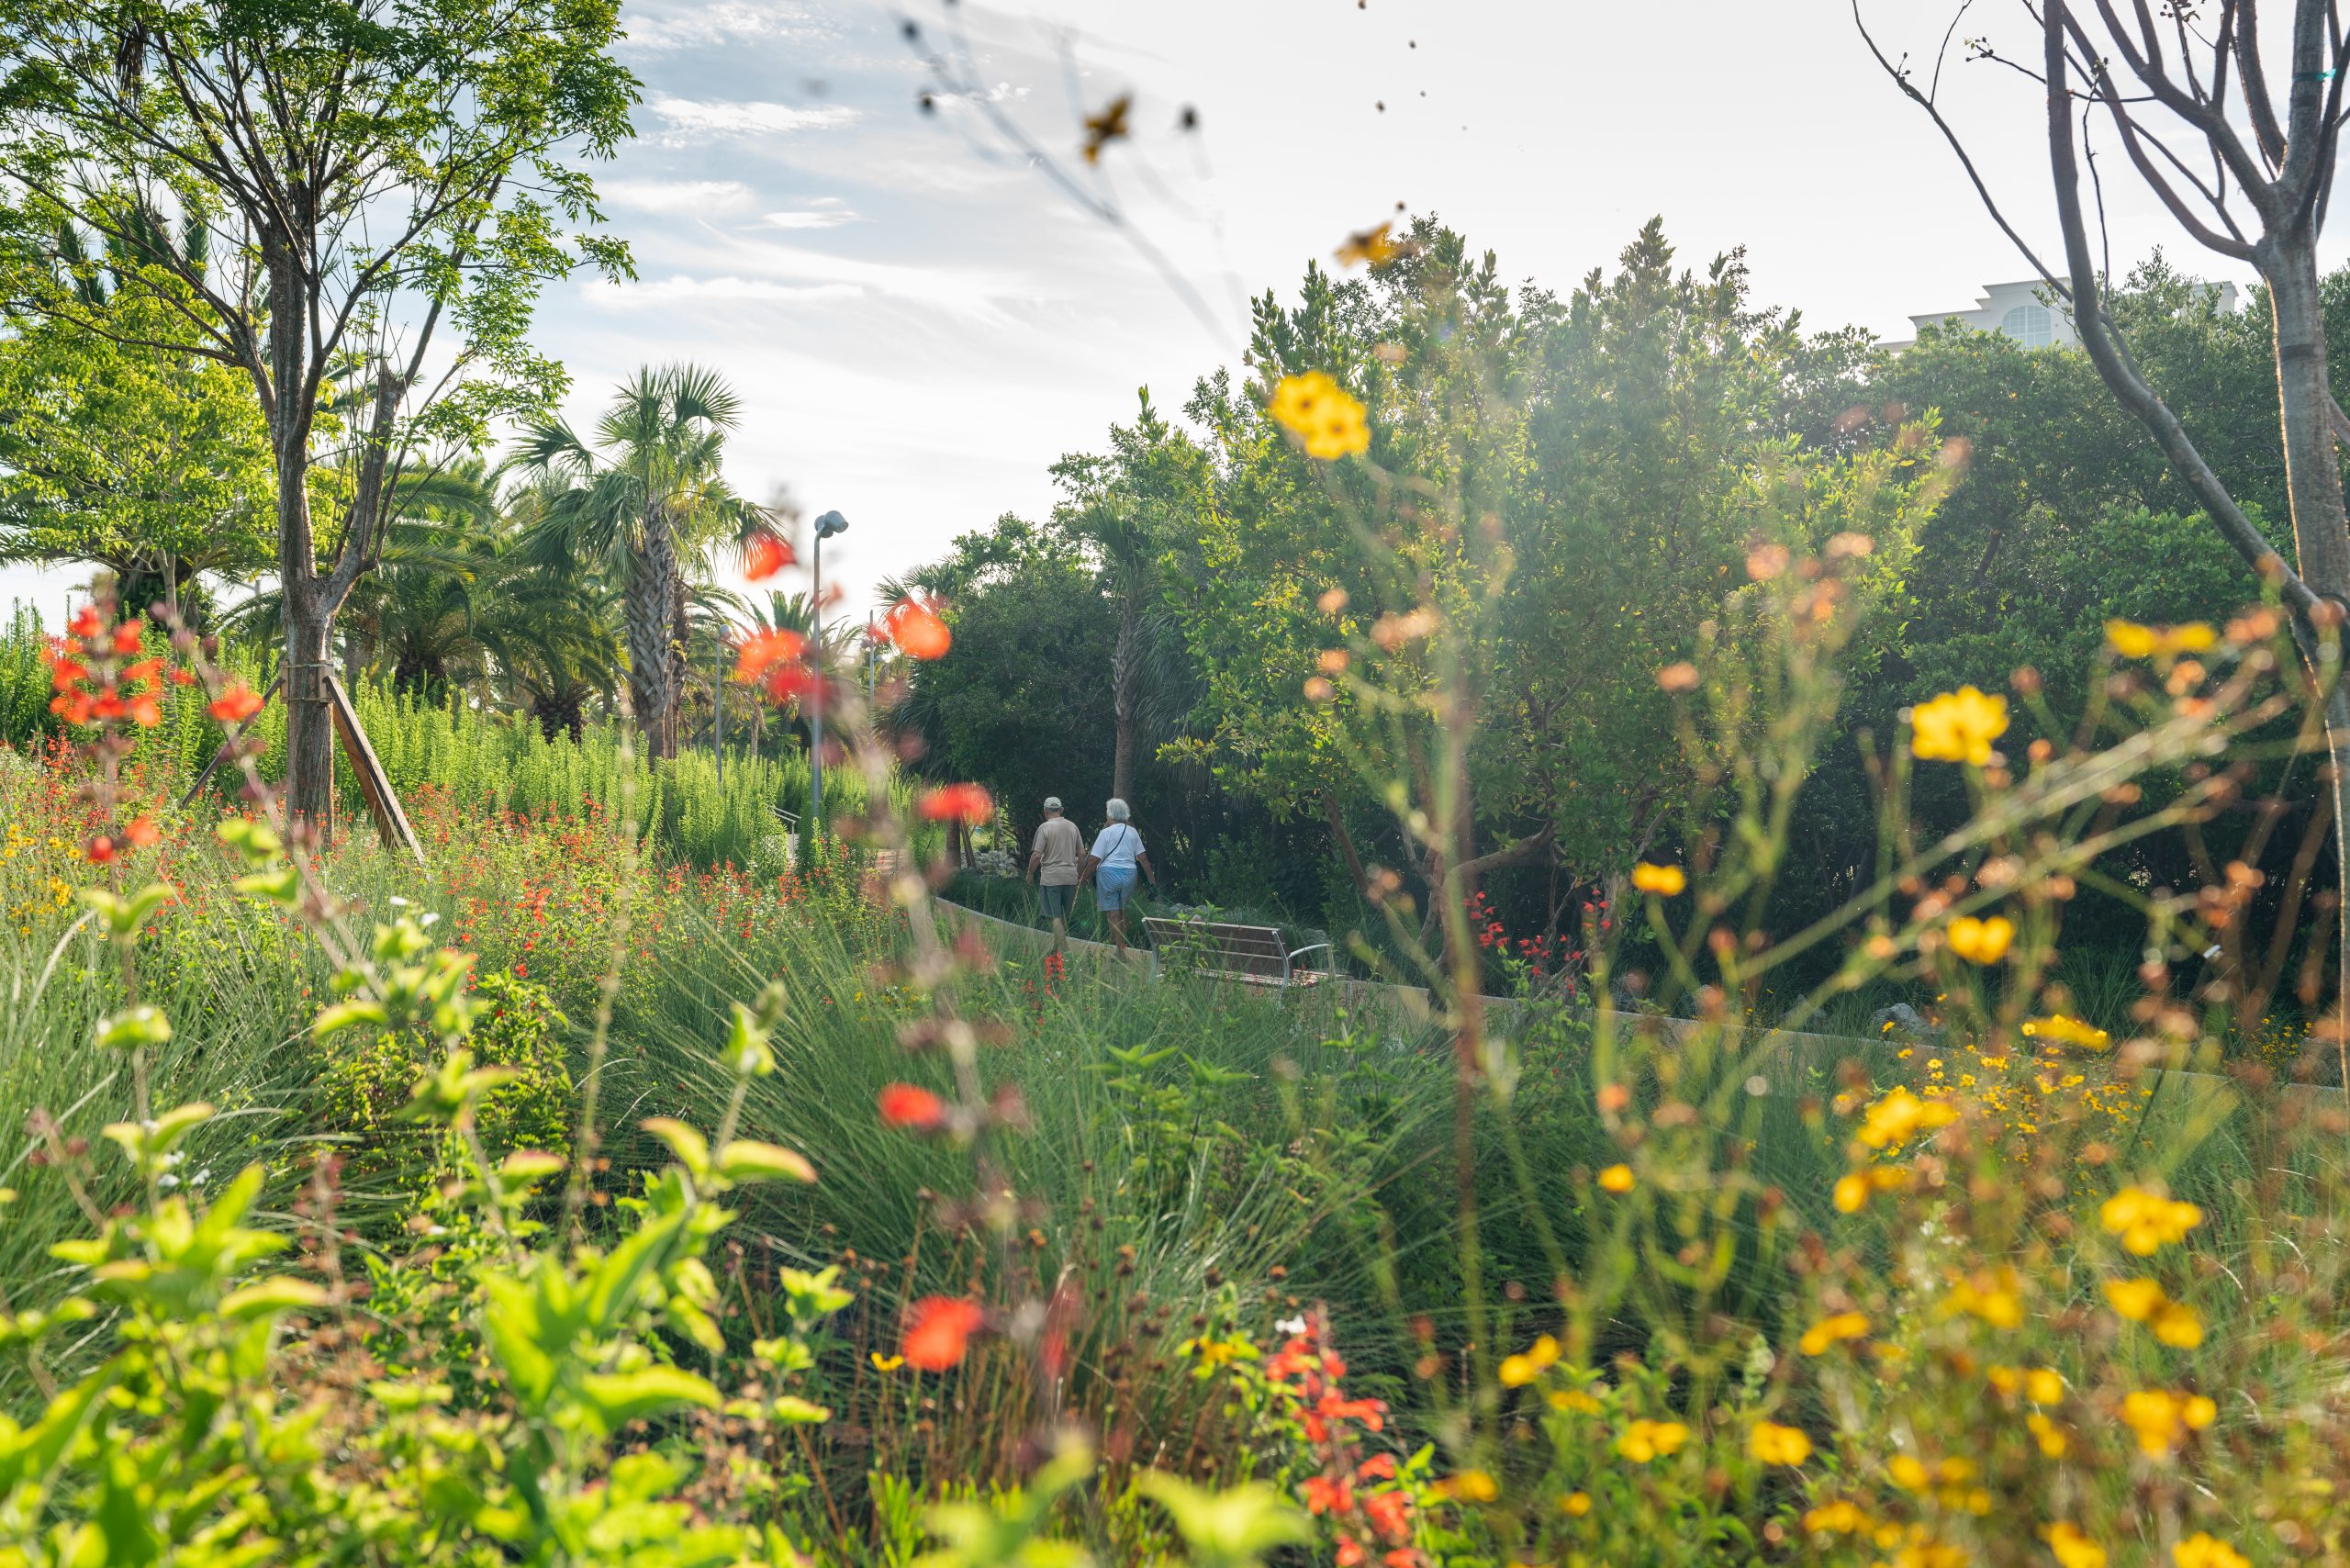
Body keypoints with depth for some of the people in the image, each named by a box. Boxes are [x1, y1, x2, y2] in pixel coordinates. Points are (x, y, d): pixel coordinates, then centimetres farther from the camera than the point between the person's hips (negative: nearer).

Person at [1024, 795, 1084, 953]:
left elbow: (1036, 856, -13)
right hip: (1071, 877, 5)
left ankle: (1064, 950, -12)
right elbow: (1082, 853, 10)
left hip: (1051, 877, -5)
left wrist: (1030, 874, 2)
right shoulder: (1072, 826, 7)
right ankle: (1056, 947, 22)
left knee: (1056, 916, -4)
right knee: (1065, 917, 14)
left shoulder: (1045, 827, -8)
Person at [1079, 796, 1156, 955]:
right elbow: (1142, 858, 9)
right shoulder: (1133, 832, 9)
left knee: (1113, 913, 0)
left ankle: (1120, 949, -2)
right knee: (1122, 911, 17)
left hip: (1109, 873, -5)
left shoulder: (1106, 832, -5)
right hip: (1129, 874, 5)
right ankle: (1123, 944, 20)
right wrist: (1152, 878, 14)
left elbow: (1095, 859, -9)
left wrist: (1082, 876, -1)